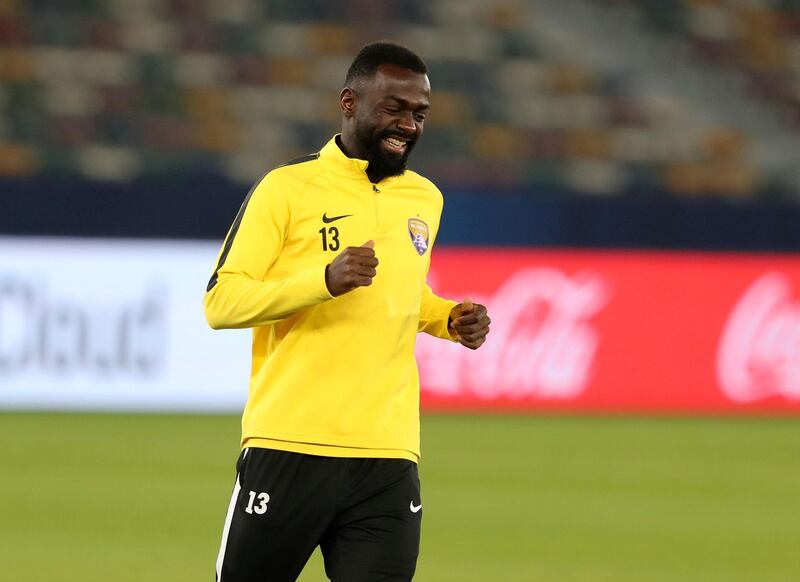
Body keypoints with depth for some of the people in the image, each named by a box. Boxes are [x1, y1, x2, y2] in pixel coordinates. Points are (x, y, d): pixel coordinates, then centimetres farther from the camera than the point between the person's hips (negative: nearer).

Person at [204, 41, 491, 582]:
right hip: (290, 450, -4)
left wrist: (449, 319, 10)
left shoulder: (426, 200, 15)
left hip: (388, 460, 4)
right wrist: (326, 280, -21)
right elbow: (220, 302, -8)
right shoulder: (288, 188, -4)